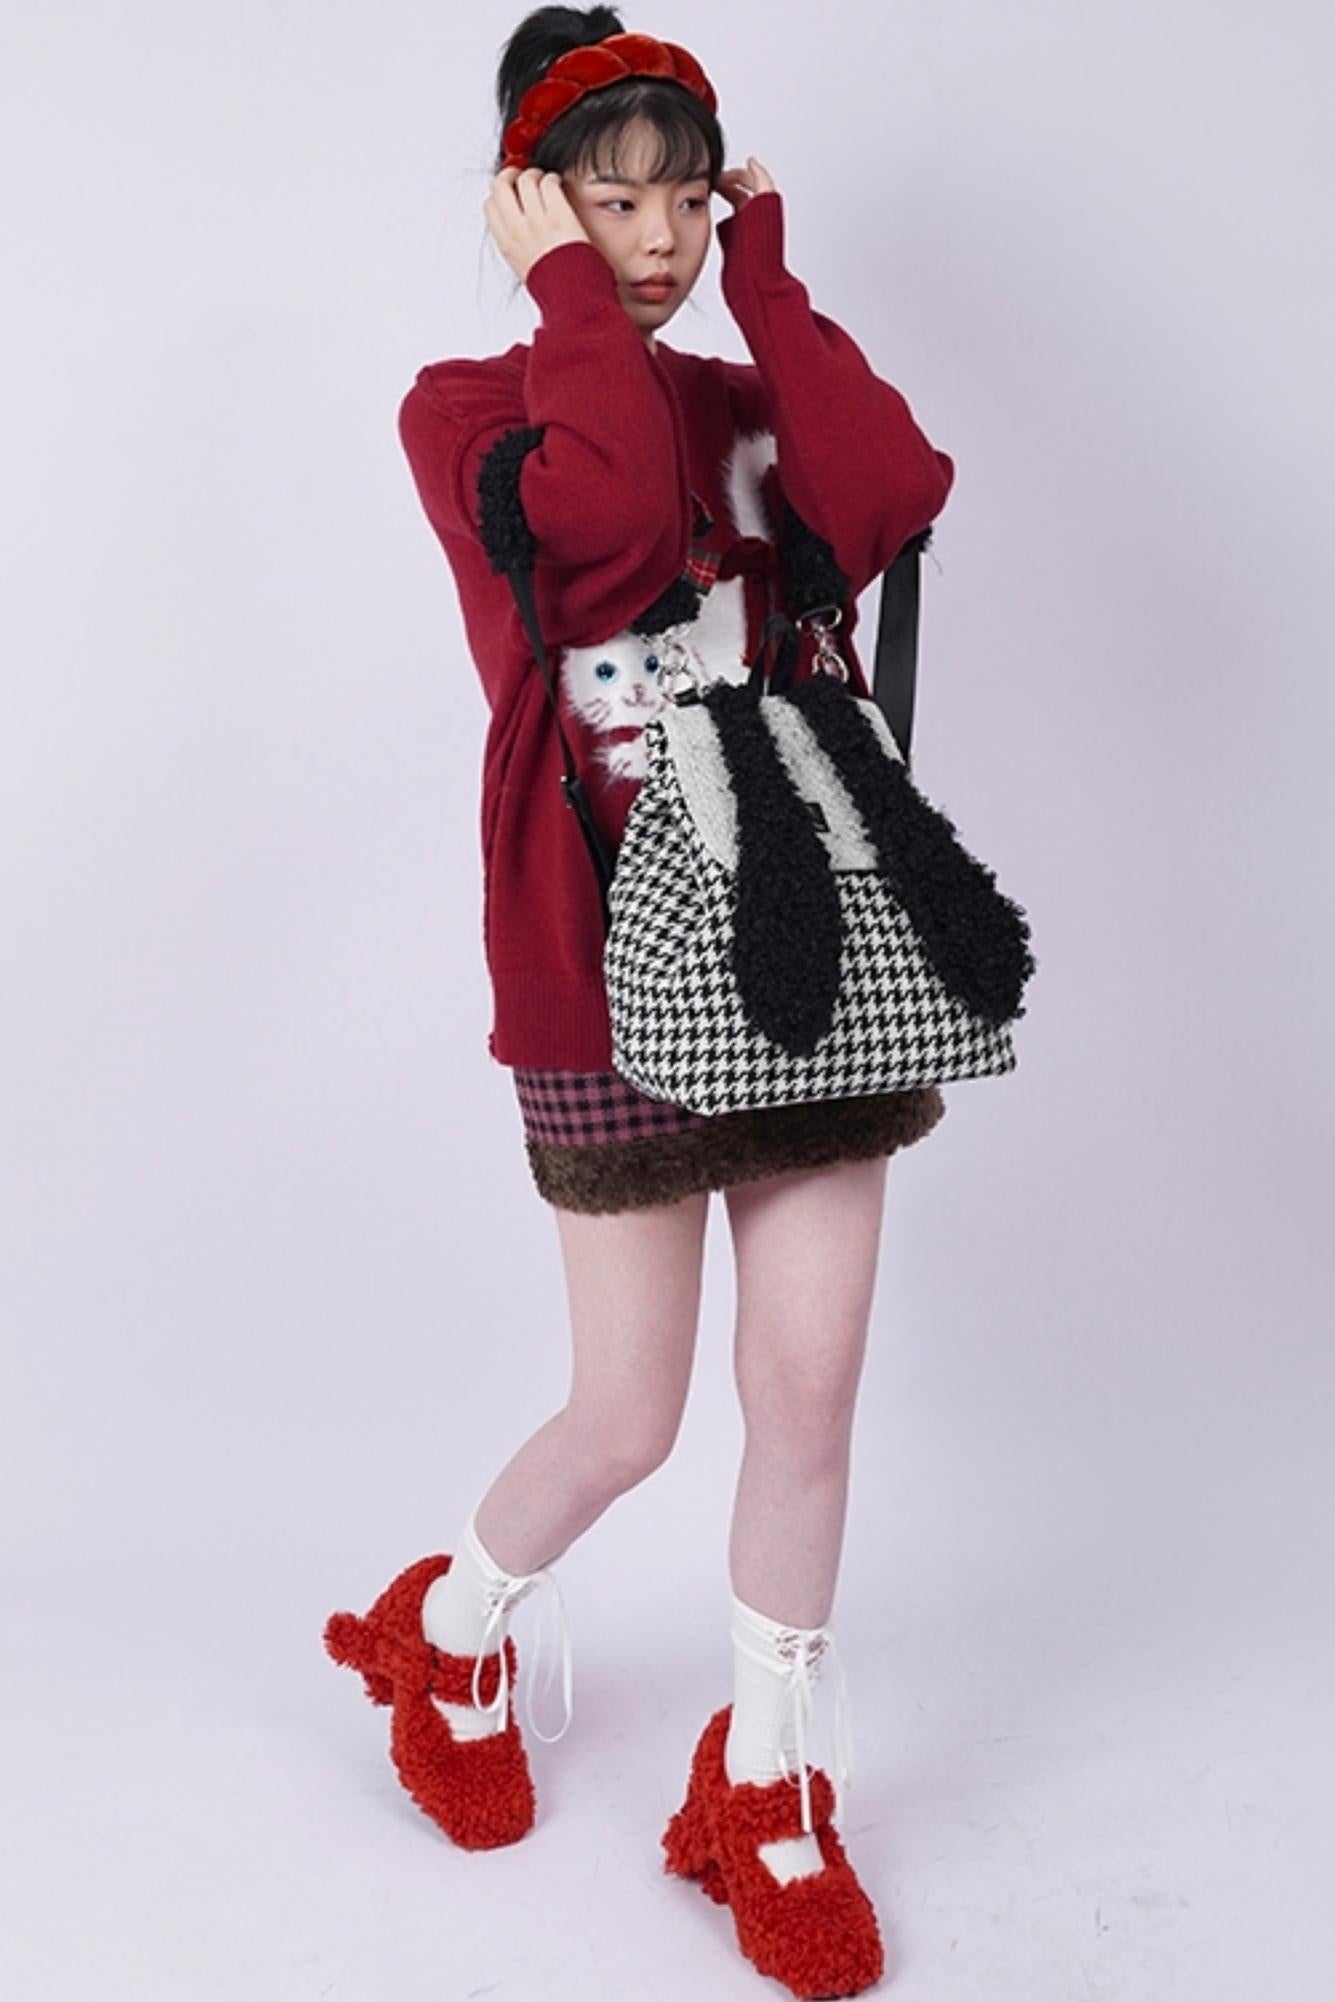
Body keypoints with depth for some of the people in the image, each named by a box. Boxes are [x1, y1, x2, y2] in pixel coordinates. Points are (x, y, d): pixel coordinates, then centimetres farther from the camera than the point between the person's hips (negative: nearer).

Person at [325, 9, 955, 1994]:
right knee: (629, 1421, 4)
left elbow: (892, 501, -11)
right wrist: (574, 290, -10)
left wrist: (764, 279, -4)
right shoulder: (466, 408, 0)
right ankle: (449, 1636, 37)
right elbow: (602, 515, -24)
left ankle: (770, 1798, 26)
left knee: (810, 1390, 6)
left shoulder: (758, 402, 13)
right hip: (615, 973, -4)